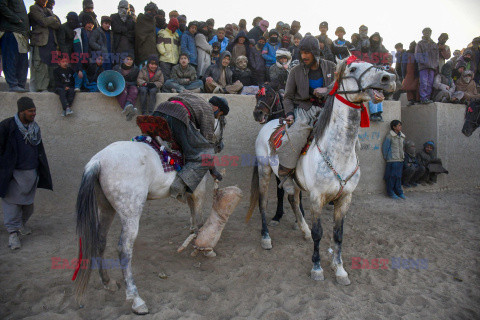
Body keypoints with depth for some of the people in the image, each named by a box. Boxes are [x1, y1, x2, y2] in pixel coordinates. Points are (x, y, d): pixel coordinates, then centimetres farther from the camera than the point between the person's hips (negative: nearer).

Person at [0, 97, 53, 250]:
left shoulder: (35, 127, 7)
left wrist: (42, 172, 18)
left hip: (32, 172, 6)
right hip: (13, 173, -5)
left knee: (28, 201, 17)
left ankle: (22, 223, 39)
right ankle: (13, 233, 5)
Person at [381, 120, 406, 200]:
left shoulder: (402, 136, 12)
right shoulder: (389, 136, -9)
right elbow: (385, 147, -6)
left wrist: (403, 156, 18)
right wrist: (386, 157, -1)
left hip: (400, 159, 6)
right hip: (392, 160, -6)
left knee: (399, 176, 9)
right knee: (392, 176, -4)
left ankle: (399, 192, 16)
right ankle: (390, 192, 6)